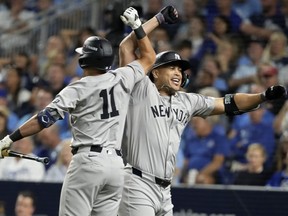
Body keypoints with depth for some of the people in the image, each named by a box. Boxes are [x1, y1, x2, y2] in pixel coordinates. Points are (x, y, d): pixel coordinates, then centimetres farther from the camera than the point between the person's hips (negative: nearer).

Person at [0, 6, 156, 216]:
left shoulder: (77, 89, -4)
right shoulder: (121, 79, 7)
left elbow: (45, 119, -11)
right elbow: (149, 57, 24)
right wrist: (137, 26, 23)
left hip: (87, 161, -5)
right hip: (116, 165, 6)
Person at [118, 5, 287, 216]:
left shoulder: (188, 102, 16)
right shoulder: (142, 91, -3)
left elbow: (227, 104, 17)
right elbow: (126, 47, -9)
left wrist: (264, 96, 3)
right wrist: (159, 18, -4)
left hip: (164, 190, 8)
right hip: (137, 184, -8)